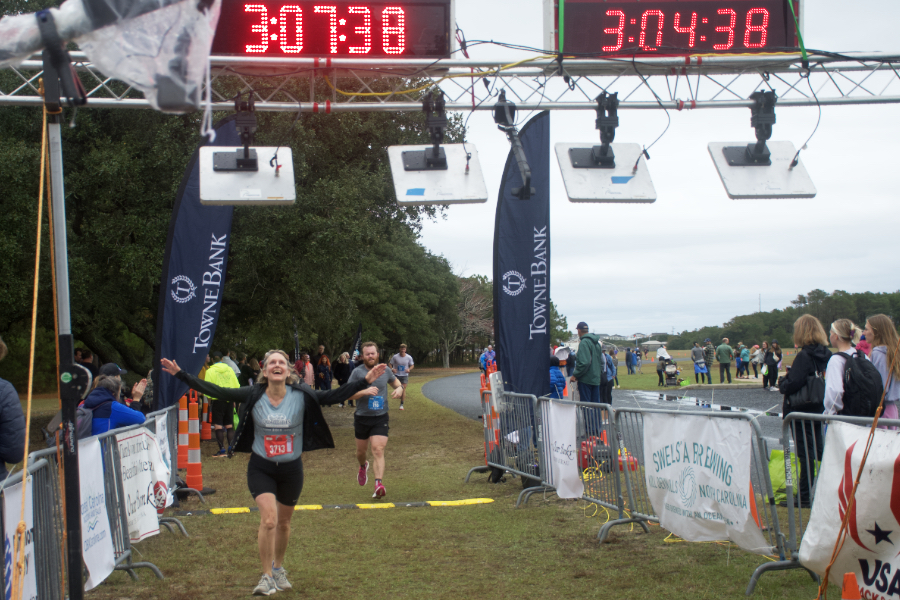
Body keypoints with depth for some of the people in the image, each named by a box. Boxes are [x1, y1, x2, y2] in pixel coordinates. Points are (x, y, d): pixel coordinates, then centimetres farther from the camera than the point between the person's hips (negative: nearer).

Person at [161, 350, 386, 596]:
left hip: (291, 467, 2)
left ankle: (278, 568, 42)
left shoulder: (302, 396, -12)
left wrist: (366, 381, -21)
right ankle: (266, 576, 0)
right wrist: (180, 374, -17)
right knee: (268, 520, -17)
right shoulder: (253, 395, -12)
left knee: (284, 522, 17)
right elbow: (216, 391, -12)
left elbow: (334, 396, -13)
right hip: (261, 467, -1)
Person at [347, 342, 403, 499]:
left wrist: (399, 388, -2)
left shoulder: (385, 370, 3)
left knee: (378, 450, -15)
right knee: (361, 450, 17)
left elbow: (395, 381, 21)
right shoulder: (357, 372, -6)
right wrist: (365, 391, -28)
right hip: (362, 417, 0)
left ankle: (379, 483, -24)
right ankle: (363, 466, 51)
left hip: (380, 417, 0)